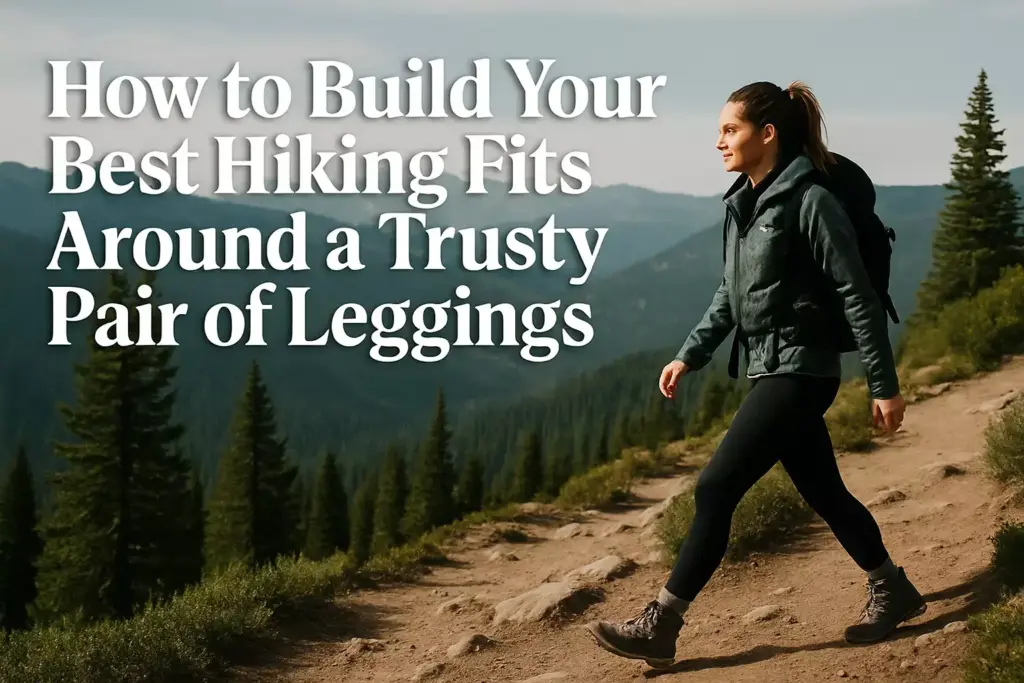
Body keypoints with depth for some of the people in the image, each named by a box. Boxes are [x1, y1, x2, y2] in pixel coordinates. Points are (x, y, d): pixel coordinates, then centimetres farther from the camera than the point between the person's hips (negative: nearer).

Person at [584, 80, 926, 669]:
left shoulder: (810, 201, -16)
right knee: (823, 491, 17)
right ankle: (892, 592, 35)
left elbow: (858, 298, -14)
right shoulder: (743, 203, 9)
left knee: (715, 489, -10)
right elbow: (731, 294, 19)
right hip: (771, 369, 9)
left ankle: (659, 627, -5)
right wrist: (690, 357, 13)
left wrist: (885, 387, -13)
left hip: (800, 369, -9)